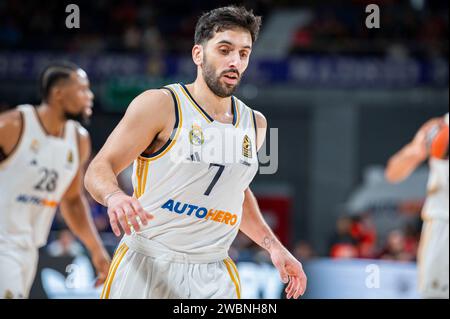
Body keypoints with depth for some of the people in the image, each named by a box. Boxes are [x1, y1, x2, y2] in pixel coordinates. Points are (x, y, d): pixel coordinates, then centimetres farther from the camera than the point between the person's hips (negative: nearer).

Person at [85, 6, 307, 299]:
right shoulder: (160, 105, -6)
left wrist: (273, 246, 18)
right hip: (147, 269, -4)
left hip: (214, 279, 4)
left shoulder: (254, 124, 11)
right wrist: (115, 197, -31)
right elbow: (98, 170, -9)